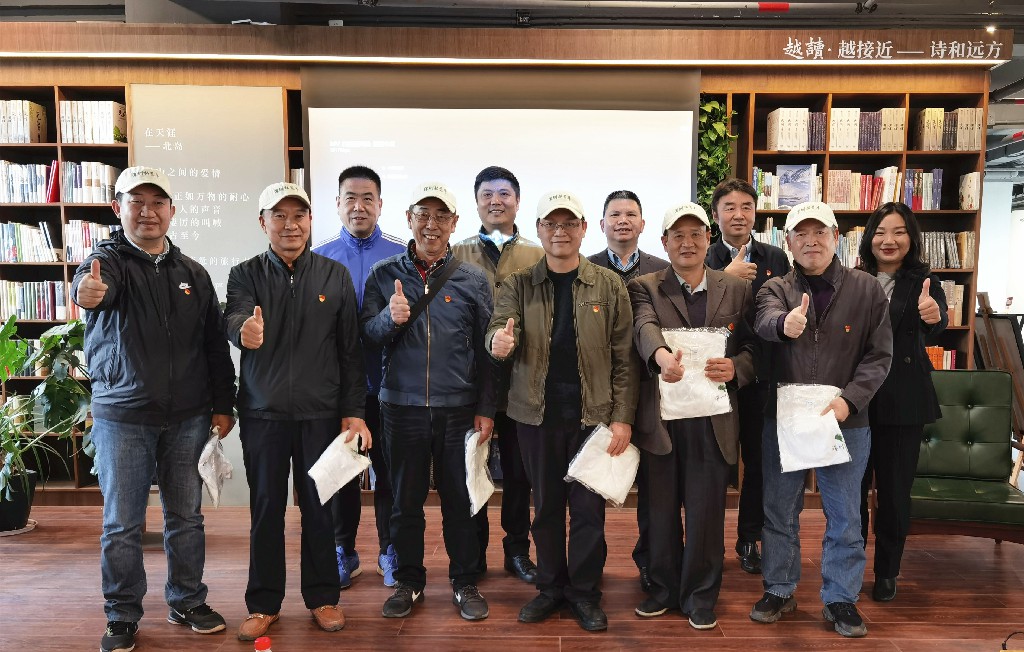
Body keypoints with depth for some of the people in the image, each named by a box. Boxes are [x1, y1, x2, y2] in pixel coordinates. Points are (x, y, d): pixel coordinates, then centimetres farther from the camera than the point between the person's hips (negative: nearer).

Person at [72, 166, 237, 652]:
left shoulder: (193, 274, 8)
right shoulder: (109, 260, -3)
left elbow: (215, 344, 10)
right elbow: (96, 281, -30)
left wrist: (223, 405, 6)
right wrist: (87, 290, -54)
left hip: (188, 417, 3)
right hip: (122, 416, -3)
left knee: (186, 517, 12)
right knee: (122, 524, 6)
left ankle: (188, 603, 29)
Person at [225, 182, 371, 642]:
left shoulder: (335, 276, 3)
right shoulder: (245, 275, 2)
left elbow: (350, 348, 3)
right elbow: (234, 319, -18)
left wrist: (354, 411, -1)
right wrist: (245, 330, -43)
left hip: (322, 413, 0)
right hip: (262, 413, 0)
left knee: (320, 507, 9)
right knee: (266, 509, 10)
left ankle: (322, 596, 27)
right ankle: (263, 603, 26)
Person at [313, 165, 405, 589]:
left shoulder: (401, 255, -1)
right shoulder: (319, 258, 3)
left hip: (387, 383, -1)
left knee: (389, 470, 8)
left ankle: (391, 553, 25)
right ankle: (343, 553, 29)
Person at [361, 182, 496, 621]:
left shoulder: (473, 279, 3)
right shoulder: (384, 275, 4)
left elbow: (485, 350, 3)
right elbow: (365, 335, 3)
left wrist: (486, 409, 0)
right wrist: (390, 318, -17)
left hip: (459, 409, 0)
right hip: (401, 408, 1)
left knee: (461, 501, 9)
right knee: (406, 501, 12)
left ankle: (465, 583, 26)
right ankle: (409, 582, 30)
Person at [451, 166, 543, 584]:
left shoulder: (538, 256, 4)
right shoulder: (458, 254, 4)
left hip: (522, 380, 0)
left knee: (518, 471, 11)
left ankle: (517, 549, 29)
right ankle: (473, 554, 27)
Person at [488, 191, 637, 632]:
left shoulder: (609, 285, -1)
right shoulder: (518, 285, 2)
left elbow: (623, 358, -1)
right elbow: (499, 329, -11)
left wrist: (622, 417, -6)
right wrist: (499, 341, -35)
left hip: (593, 413, -1)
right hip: (536, 414, 1)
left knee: (589, 507, 7)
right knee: (545, 505, 13)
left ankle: (584, 591, 25)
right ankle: (551, 586, 30)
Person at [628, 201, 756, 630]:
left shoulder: (737, 290, 9)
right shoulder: (644, 288, 3)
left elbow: (753, 349, 8)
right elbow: (645, 328, -17)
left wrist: (736, 368, -15)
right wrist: (661, 355, -39)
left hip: (713, 418, 1)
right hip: (659, 416, 0)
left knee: (706, 511, 6)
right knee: (661, 510, 12)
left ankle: (701, 596, 26)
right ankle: (664, 588, 31)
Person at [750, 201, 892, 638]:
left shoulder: (866, 289, 0)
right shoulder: (776, 289, 1)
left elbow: (879, 355, -3)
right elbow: (765, 321, -22)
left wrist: (849, 399, -17)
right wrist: (785, 322, -46)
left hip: (846, 421, -1)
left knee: (844, 518, 10)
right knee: (779, 511, 13)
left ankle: (840, 598, 27)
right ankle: (779, 590, 29)